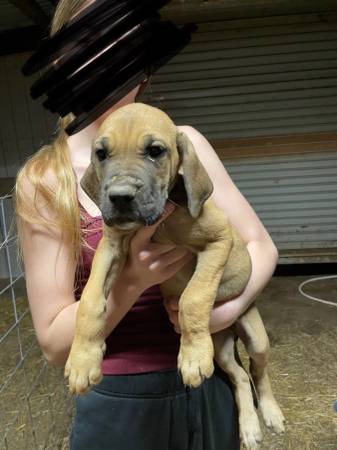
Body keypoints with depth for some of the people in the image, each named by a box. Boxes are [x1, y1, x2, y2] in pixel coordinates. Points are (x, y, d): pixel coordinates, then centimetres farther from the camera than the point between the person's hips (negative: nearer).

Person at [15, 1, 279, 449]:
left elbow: (261, 246, -1)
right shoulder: (44, 180, -11)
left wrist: (227, 308, -19)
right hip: (118, 406, -2)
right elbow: (55, 343, -10)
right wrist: (130, 281, -26)